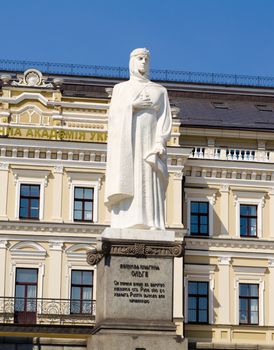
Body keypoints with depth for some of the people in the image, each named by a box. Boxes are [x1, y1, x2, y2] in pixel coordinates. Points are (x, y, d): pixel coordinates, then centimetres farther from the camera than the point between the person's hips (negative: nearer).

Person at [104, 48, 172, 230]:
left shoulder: (160, 91, 17)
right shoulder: (120, 88, 18)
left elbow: (165, 119, 5)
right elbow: (113, 115, 5)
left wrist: (160, 142, -11)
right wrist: (133, 105, -10)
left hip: (149, 144, 0)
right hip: (126, 144, 0)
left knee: (149, 187, -12)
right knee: (127, 186, -12)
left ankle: (152, 228, -22)